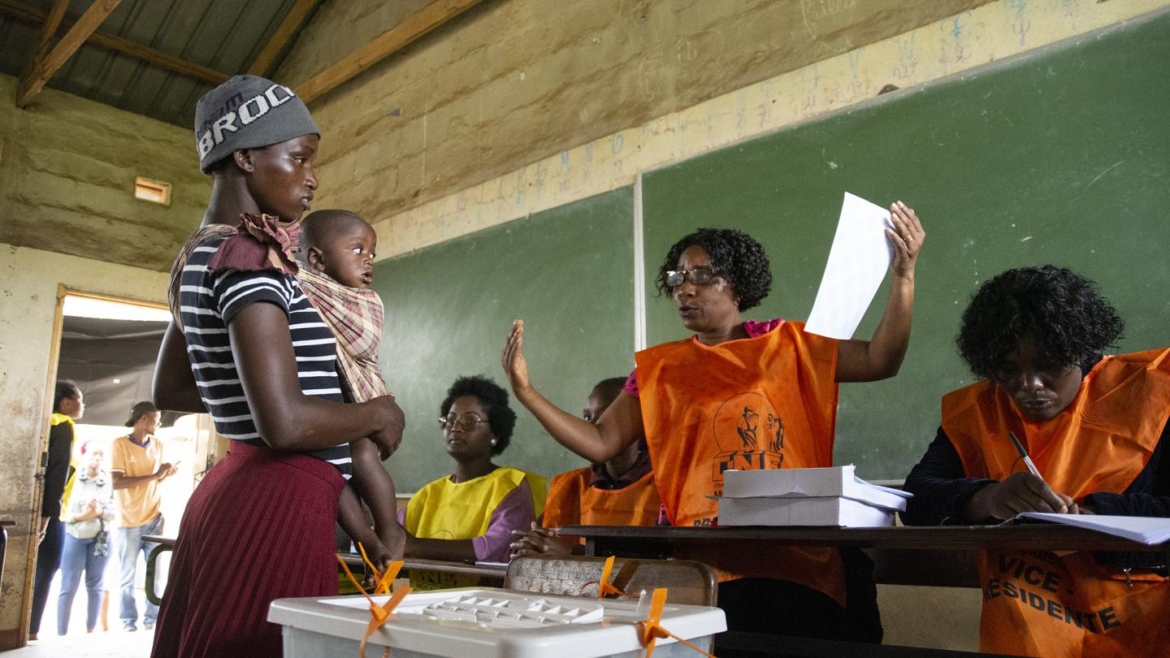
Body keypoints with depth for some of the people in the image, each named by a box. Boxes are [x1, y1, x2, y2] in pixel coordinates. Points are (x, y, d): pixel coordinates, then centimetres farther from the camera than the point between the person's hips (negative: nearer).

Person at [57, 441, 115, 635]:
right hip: (75, 537, -1)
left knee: (94, 586, 9)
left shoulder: (109, 480, -1)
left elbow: (113, 512, -3)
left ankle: (90, 631, 19)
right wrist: (82, 515, -22)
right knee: (68, 587, -1)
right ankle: (61, 634, 7)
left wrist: (99, 512, -22)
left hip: (100, 538, 1)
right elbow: (62, 511, -8)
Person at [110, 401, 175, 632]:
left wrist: (165, 475, -1)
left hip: (154, 518, 4)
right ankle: (128, 620, 16)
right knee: (128, 576, 5)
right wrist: (153, 476, -19)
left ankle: (152, 618, 14)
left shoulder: (157, 444, 10)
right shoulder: (120, 445, -7)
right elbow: (116, 483, -17)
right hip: (129, 522, -4)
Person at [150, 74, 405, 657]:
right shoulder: (250, 259, -17)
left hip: (236, 495, 10)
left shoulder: (202, 258, 13)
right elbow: (285, 423, -26)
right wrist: (377, 414, -9)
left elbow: (170, 392, 23)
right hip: (278, 505, -10)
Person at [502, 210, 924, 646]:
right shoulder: (658, 369, 8)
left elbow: (879, 361, -2)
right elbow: (600, 444, 3)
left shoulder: (787, 345, 6)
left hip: (799, 563, 0)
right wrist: (525, 391, -6)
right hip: (706, 568, 0)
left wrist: (903, 275, -13)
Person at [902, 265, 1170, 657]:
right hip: (1031, 608, 1)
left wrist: (1091, 515, -25)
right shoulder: (974, 413, 6)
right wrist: (988, 499, -26)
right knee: (1017, 625, -32)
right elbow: (916, 499, -6)